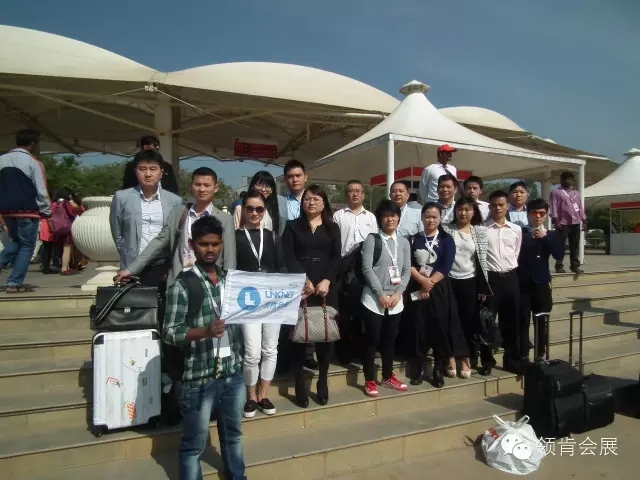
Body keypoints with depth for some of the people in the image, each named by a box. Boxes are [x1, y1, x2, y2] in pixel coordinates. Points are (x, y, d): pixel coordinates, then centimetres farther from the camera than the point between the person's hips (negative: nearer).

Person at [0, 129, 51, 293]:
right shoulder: (33, 163, -11)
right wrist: (46, 212, -4)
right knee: (26, 246, 4)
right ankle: (14, 284, 4)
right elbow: (41, 191, -11)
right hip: (28, 212, -6)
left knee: (16, 242, 24)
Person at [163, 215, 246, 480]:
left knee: (233, 435, 23)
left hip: (234, 373, 5)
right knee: (194, 443, 10)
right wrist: (204, 332, -26)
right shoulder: (182, 285, -9)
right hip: (200, 377, -5)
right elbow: (169, 332, -12)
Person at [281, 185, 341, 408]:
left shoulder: (332, 228, 12)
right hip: (300, 287, -1)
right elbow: (289, 257, -3)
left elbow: (336, 257, 2)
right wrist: (304, 280, -15)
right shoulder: (292, 226, 8)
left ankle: (322, 382, 18)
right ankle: (300, 384, 9)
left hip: (326, 287, 1)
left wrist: (326, 281, -13)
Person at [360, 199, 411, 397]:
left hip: (396, 300, 4)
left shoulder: (404, 242, 9)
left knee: (390, 339, 13)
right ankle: (370, 380, 14)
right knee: (372, 339, 2)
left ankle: (387, 376, 28)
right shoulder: (372, 239, -4)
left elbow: (407, 270, 6)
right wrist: (381, 294, -14)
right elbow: (367, 269, -10)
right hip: (374, 299, -4)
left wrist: (398, 293, -7)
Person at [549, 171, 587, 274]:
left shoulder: (576, 193, 20)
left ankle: (575, 266, 12)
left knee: (575, 246, 6)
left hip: (575, 223, 5)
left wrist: (584, 220, 12)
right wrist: (555, 220, -15)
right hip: (563, 223, -5)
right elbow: (553, 207, -5)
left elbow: (580, 208, 20)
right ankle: (559, 266, -2)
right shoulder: (556, 192, 2)